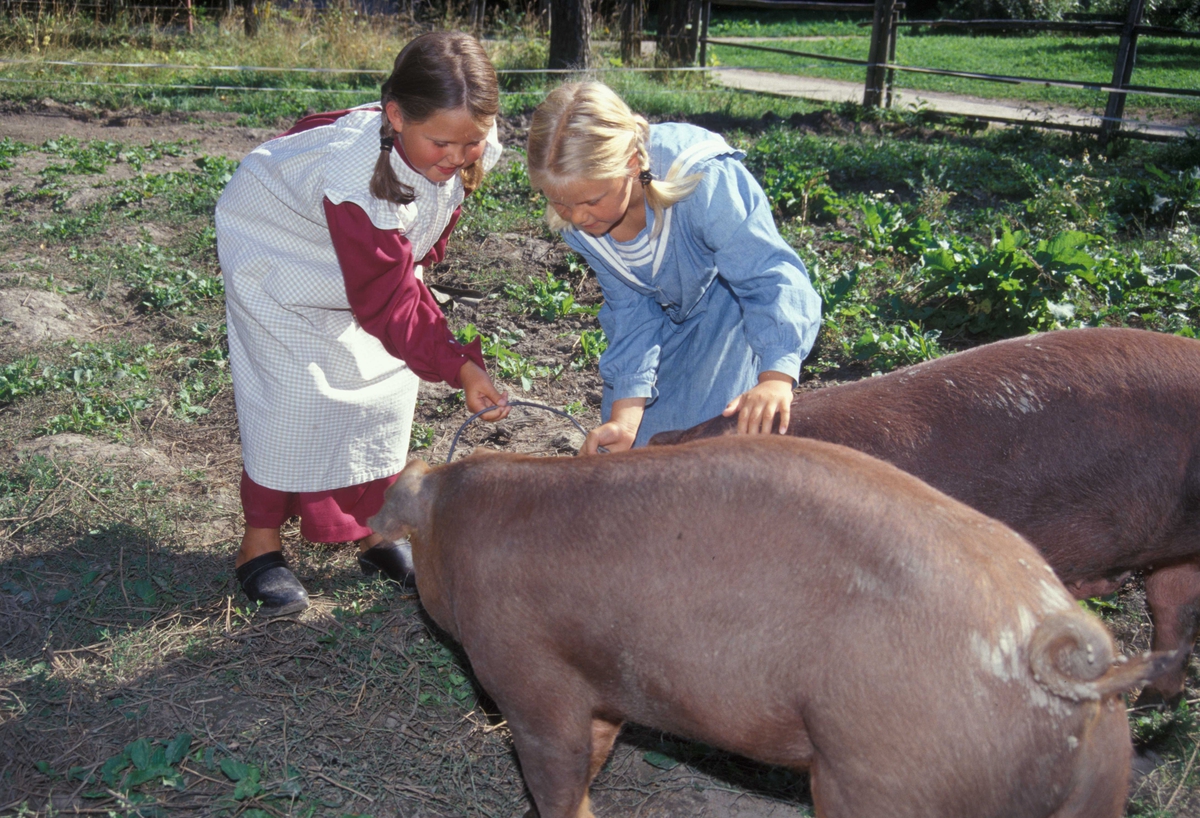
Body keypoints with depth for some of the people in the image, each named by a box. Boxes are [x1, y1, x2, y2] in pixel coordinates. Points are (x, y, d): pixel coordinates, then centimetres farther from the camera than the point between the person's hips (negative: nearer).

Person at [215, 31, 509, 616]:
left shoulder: (470, 150, -25)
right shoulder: (357, 178, -44)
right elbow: (387, 301, -37)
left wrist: (414, 267, 11)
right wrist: (458, 365, -40)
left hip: (372, 257, 7)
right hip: (276, 253, -6)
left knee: (386, 381, 4)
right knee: (295, 391, -10)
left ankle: (375, 530, 19)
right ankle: (261, 544, 8)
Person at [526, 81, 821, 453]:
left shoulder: (704, 184, -39)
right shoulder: (575, 217, -22)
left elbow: (773, 277, -38)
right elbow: (631, 310, -15)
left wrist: (776, 378, -56)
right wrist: (625, 416, -27)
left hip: (730, 309, -4)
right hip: (666, 315, 5)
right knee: (625, 442, 5)